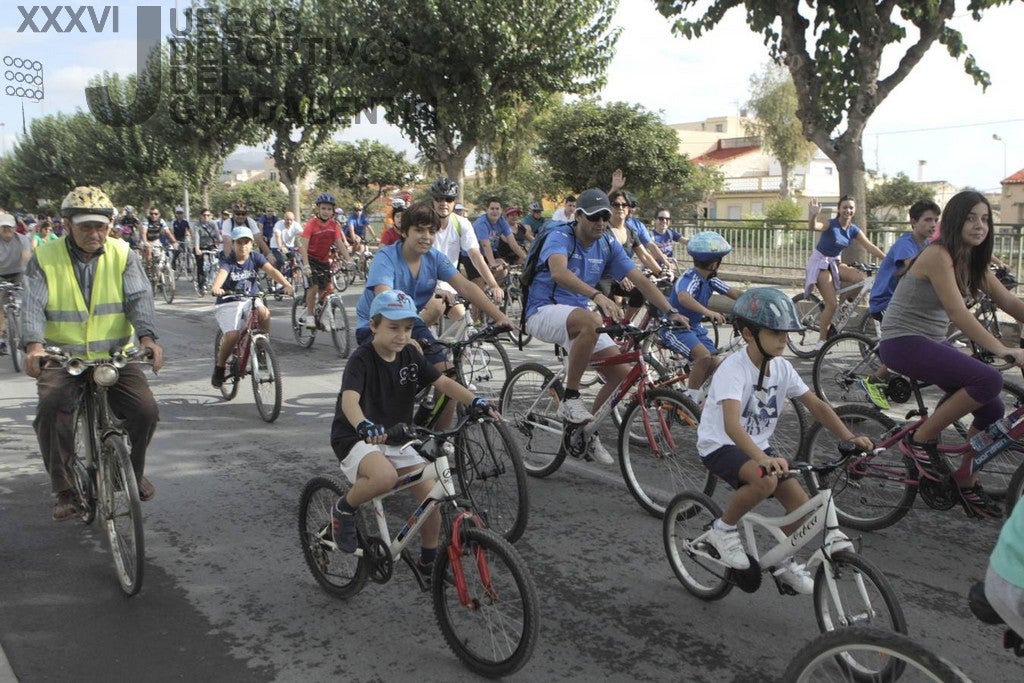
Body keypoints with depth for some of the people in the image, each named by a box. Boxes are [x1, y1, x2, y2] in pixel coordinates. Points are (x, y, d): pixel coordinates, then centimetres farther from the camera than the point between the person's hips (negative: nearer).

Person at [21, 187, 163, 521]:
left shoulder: (123, 255, 1)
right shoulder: (44, 259, -2)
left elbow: (139, 298, -11)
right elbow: (32, 305, -13)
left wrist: (147, 336, -31)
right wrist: (33, 344, -32)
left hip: (115, 356, 1)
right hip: (62, 358, -1)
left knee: (146, 410, -16)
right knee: (51, 411, -26)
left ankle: (134, 472, 15)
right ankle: (64, 490, -8)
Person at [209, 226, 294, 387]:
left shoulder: (256, 258, -3)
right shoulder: (228, 261, -11)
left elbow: (271, 270, -19)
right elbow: (221, 274, -32)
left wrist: (286, 284, -38)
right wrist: (215, 288, -56)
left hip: (251, 300, 2)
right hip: (229, 303, -2)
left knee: (264, 313, -32)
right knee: (232, 335, -23)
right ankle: (220, 366, 2)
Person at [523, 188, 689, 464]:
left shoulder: (608, 245, 2)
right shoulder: (560, 236, -16)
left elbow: (640, 280, -2)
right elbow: (559, 272, -38)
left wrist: (670, 312, -14)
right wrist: (597, 295, -53)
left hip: (578, 316, 7)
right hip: (545, 311, -7)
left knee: (622, 373, -5)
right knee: (591, 321, -39)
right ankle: (570, 399, -25)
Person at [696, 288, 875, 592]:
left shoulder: (782, 367, -2)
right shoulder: (733, 369, -24)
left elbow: (817, 405, 1)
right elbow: (732, 425, -37)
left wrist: (850, 438, -13)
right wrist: (763, 458, -51)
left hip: (758, 446, 7)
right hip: (720, 446, -7)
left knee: (802, 504, -6)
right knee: (765, 479, -35)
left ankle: (782, 563, 21)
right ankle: (722, 529, -9)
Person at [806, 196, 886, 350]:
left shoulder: (853, 230, 0)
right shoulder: (831, 225, -17)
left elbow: (871, 247, -2)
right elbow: (814, 227, -39)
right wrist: (812, 215, -61)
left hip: (835, 263, 6)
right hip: (820, 262, -6)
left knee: (860, 278, -22)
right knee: (832, 303, -14)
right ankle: (821, 340, -2)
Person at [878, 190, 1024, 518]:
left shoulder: (973, 262, 10)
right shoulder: (938, 255, -18)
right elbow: (957, 312, -27)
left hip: (931, 343, 9)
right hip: (903, 341, -9)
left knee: (992, 409, 2)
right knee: (989, 380, -26)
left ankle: (966, 484, 22)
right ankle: (920, 440, -10)